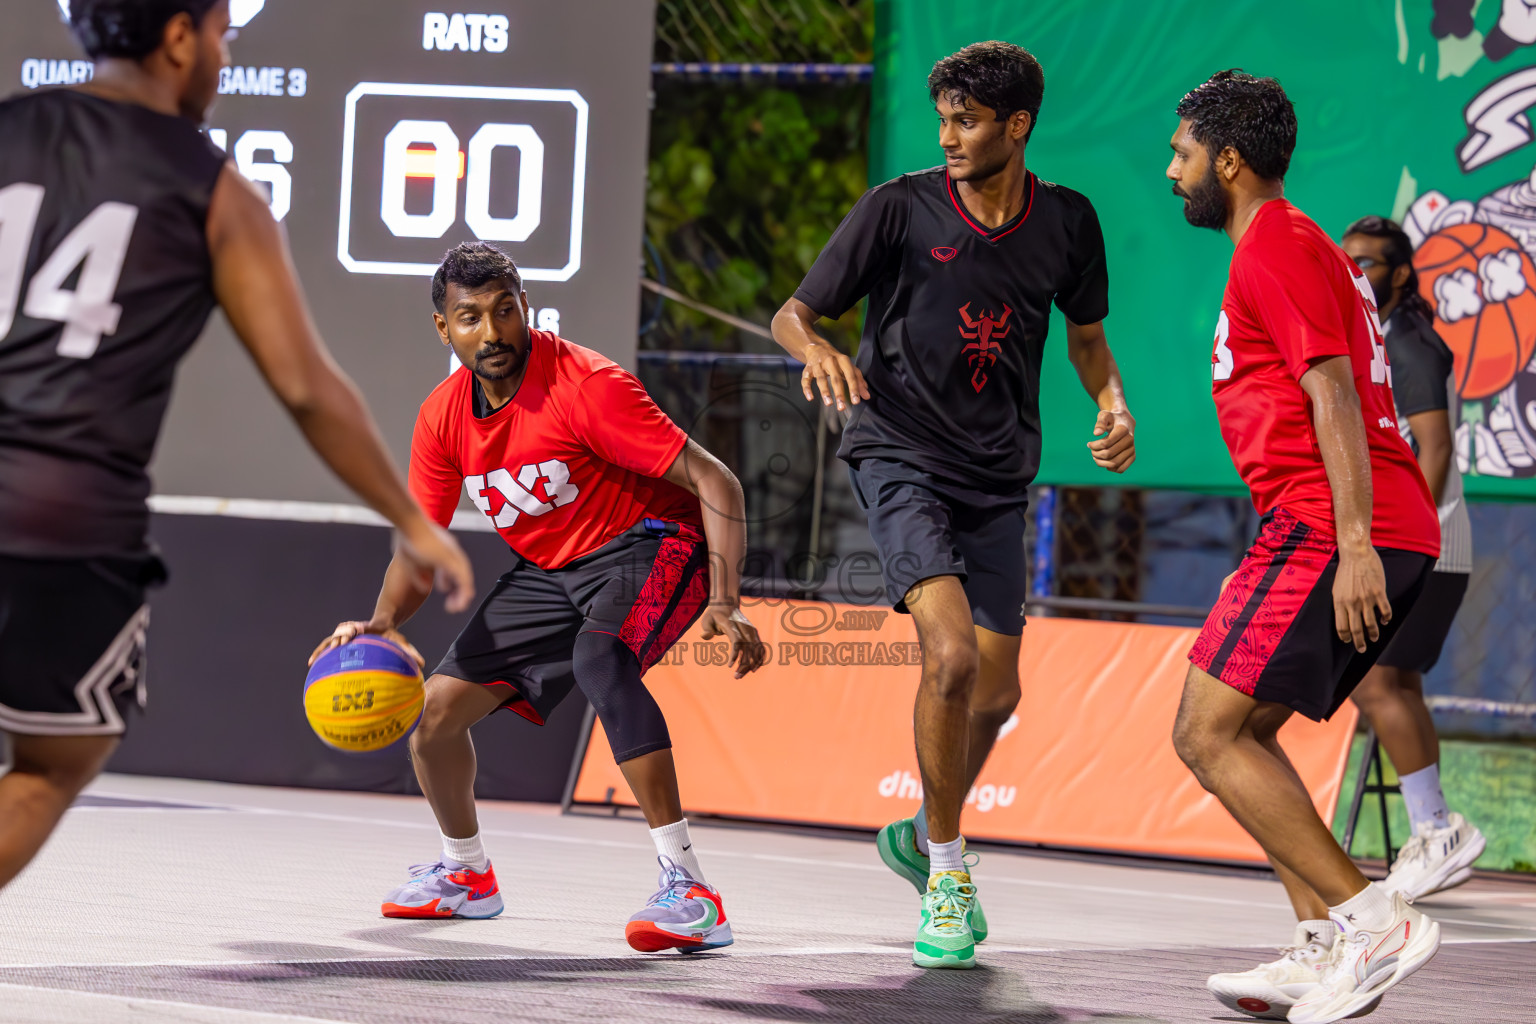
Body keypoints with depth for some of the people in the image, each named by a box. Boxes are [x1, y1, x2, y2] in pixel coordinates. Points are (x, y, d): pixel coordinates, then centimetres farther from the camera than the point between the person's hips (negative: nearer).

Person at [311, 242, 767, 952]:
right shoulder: (442, 416, -5)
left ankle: (689, 892, -39)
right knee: (436, 710, 2)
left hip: (649, 546, -7)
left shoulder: (587, 386, -26)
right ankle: (465, 873, 33)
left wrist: (724, 604, -36)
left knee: (599, 659, -38)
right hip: (545, 569, 7)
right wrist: (384, 622, -19)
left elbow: (715, 483, -26)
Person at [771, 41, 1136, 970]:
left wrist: (1114, 404, -3)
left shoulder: (1067, 222, -1)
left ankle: (925, 833, 36)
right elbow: (793, 312, -5)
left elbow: (1086, 334, 16)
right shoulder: (900, 208, -10)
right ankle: (946, 875, -5)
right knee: (952, 654, -22)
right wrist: (815, 346, -29)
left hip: (998, 476, 4)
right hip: (901, 457, -4)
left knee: (996, 693, 6)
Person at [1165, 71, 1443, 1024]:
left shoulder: (1274, 248, -6)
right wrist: (1276, 557, 28)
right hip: (1396, 534, 10)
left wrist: (1352, 541, -25)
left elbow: (1333, 391, -17)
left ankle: (1371, 919, -15)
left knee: (1209, 735, -9)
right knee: (1241, 731, 13)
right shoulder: (1303, 246, 25)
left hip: (1330, 528, -10)